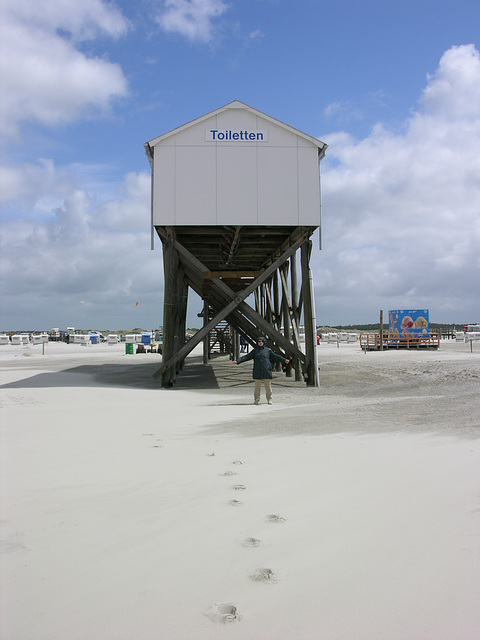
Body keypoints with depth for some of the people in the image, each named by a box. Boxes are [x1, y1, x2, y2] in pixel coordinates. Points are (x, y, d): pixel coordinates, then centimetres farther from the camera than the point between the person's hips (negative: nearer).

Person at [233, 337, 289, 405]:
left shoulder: (268, 350, 8)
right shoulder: (255, 351, 9)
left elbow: (276, 356, 9)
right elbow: (246, 357, 4)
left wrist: (284, 360, 0)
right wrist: (237, 361, -5)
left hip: (267, 371, 0)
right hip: (257, 372, 0)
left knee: (268, 386, 3)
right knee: (257, 386, 1)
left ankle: (269, 399, 16)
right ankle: (256, 400, 14)